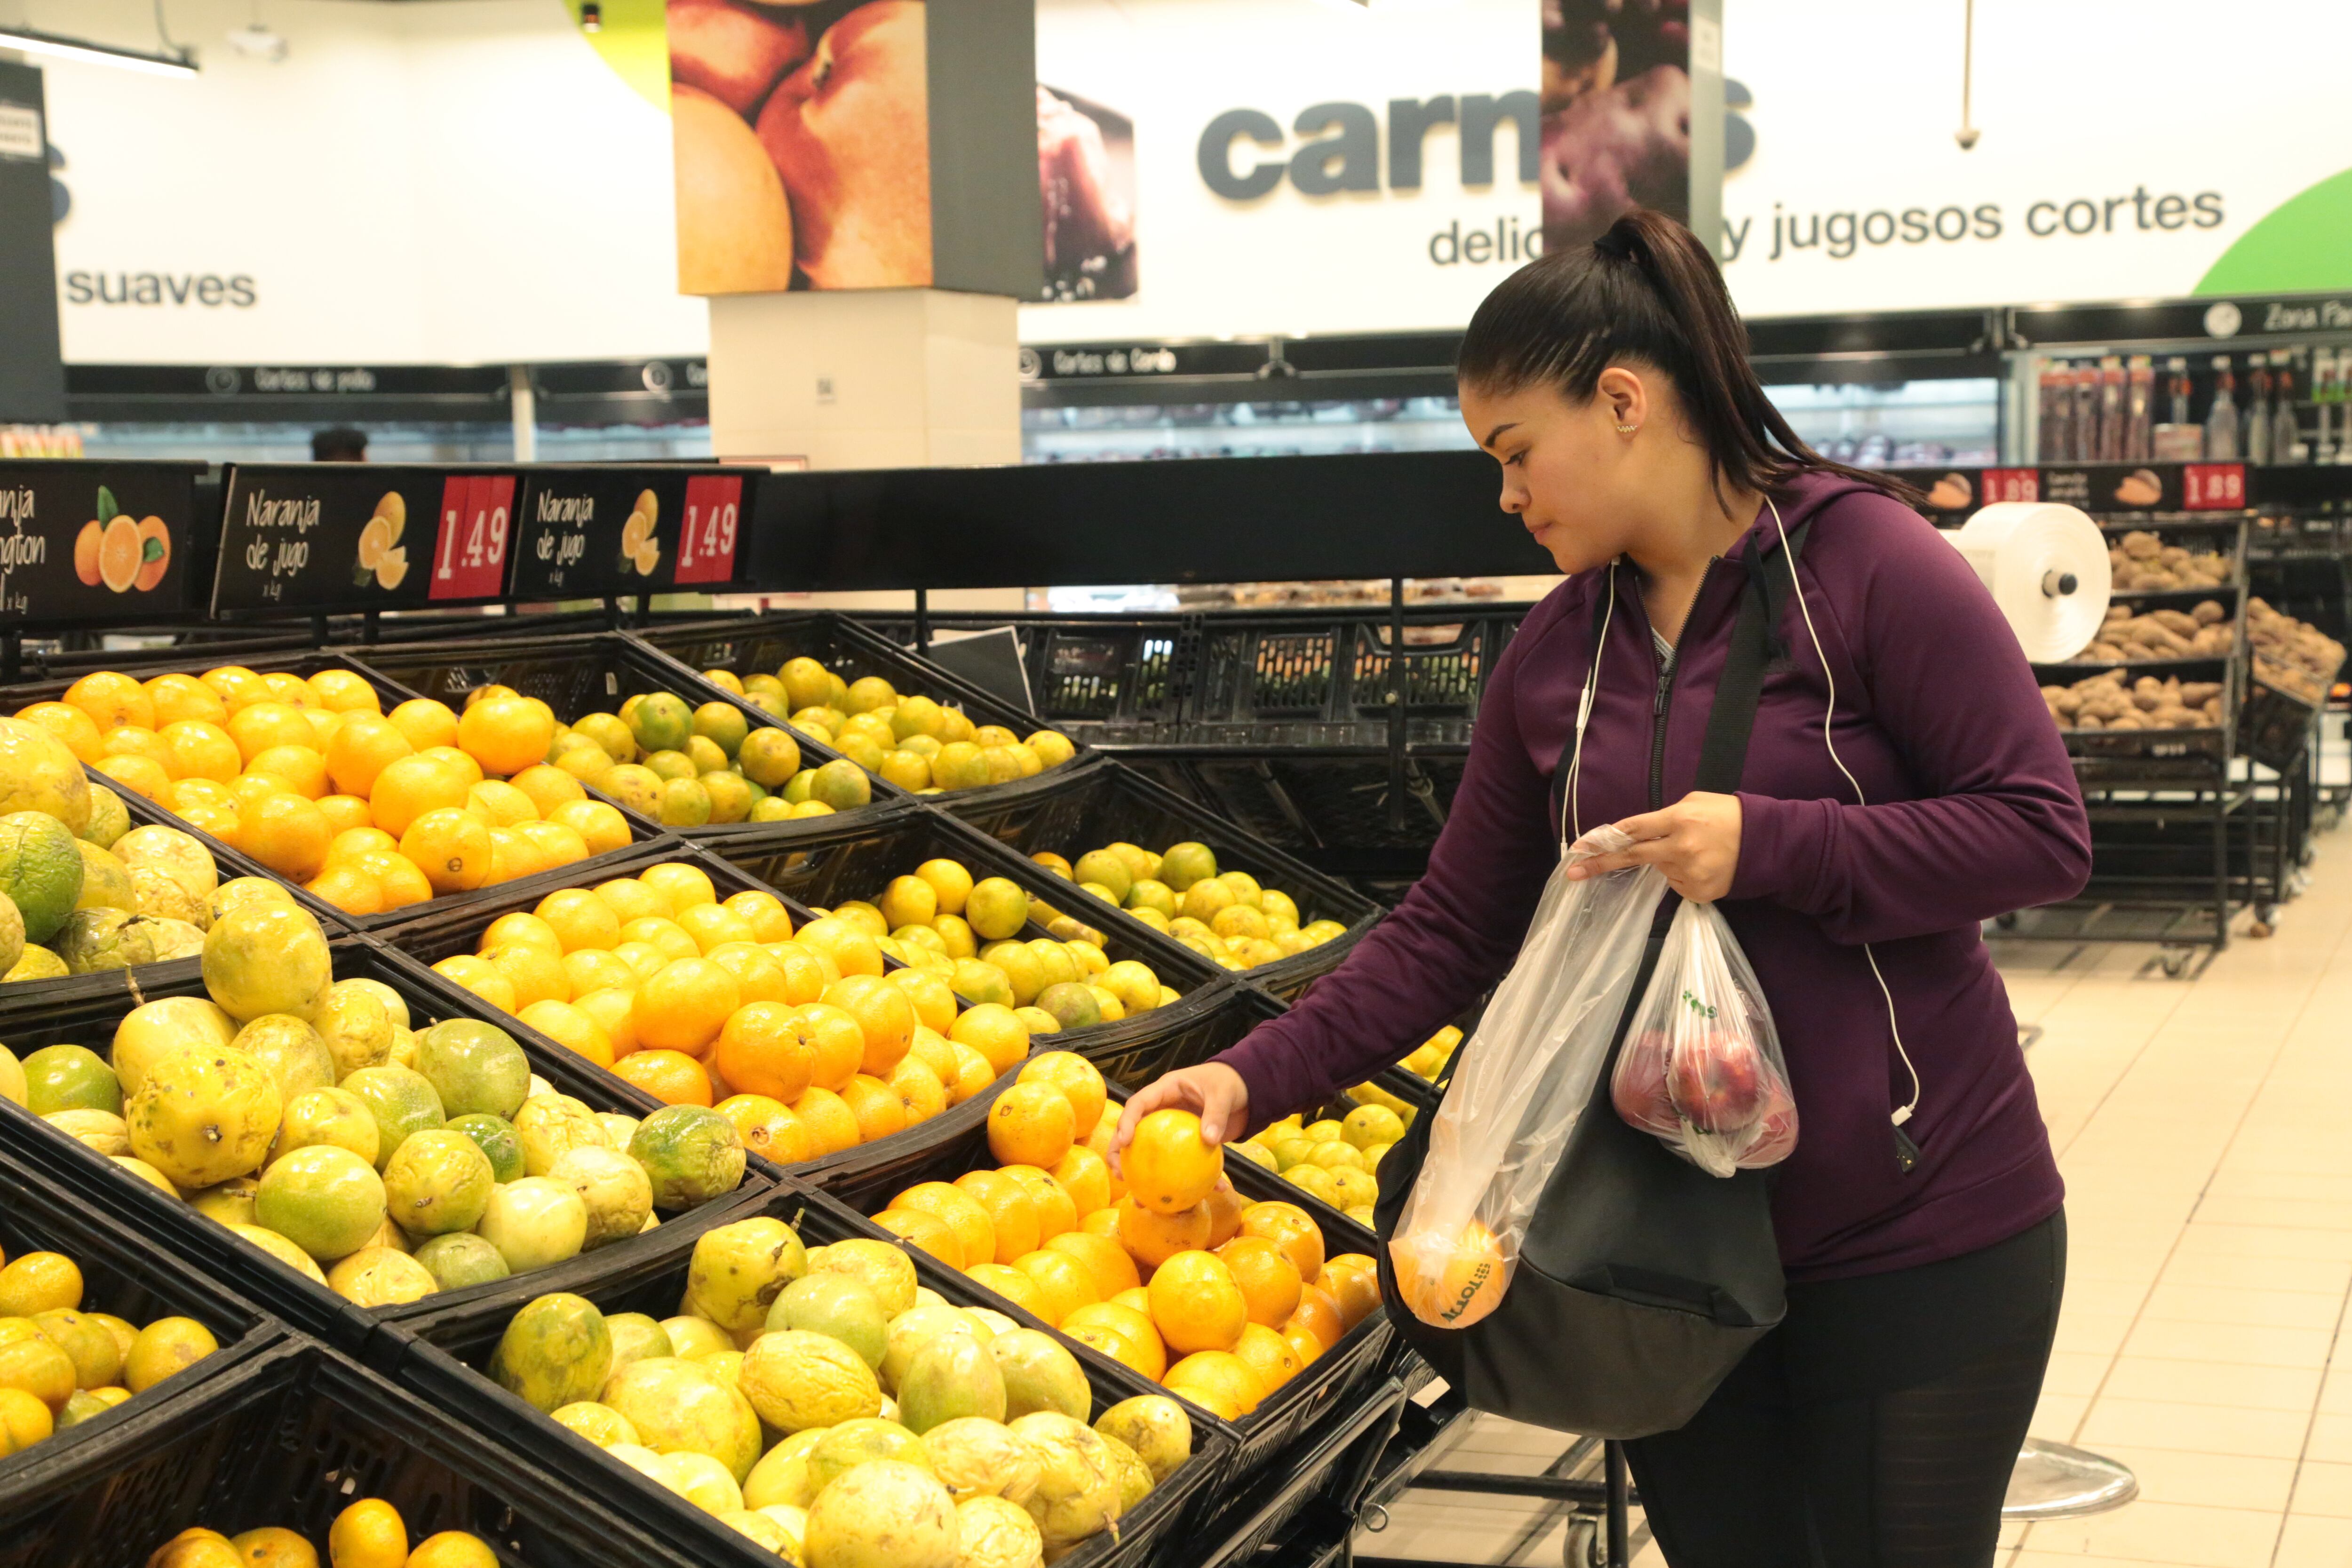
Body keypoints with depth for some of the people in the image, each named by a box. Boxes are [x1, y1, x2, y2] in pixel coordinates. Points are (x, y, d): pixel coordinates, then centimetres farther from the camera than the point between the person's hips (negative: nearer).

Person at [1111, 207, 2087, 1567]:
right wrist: (1256, 1076, -5)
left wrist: (1765, 845, -22)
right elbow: (1452, 932, 6)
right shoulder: (1553, 659, 5)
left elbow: (2044, 832, -13)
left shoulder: (1867, 565, -11)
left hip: (1918, 1237, -5)